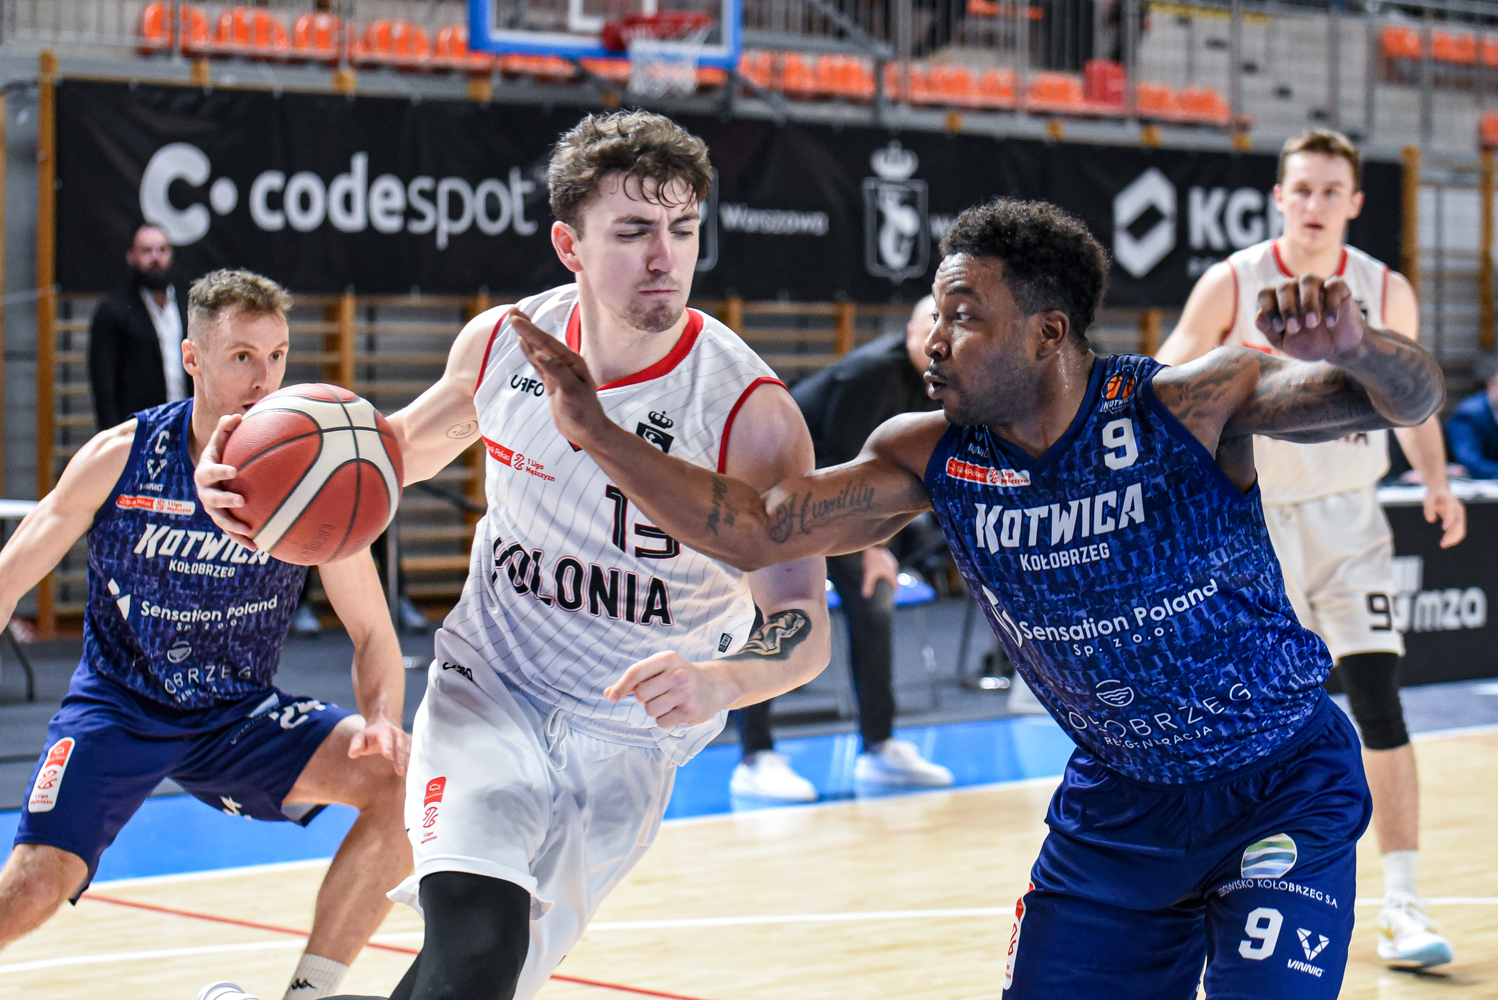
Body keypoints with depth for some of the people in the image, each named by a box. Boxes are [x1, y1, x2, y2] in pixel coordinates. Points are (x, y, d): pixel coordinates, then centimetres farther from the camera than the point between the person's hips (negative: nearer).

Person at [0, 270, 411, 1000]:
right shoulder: (119, 458, -12)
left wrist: (381, 719, -24)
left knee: (400, 782, -22)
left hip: (238, 717, 2)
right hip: (115, 708, -1)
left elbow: (373, 635, -4)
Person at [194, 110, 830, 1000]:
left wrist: (717, 683, -42)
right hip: (489, 691, 1)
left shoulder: (753, 415, -21)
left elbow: (804, 628, -20)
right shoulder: (504, 342, -8)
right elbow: (409, 444, 14)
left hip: (629, 740, -1)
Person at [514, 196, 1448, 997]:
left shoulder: (1192, 406, -22)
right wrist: (597, 432, -16)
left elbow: (1412, 399, -28)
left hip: (1283, 787, -4)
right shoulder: (932, 458, -9)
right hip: (1118, 801, 5)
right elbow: (753, 531, -7)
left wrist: (1353, 348, -52)